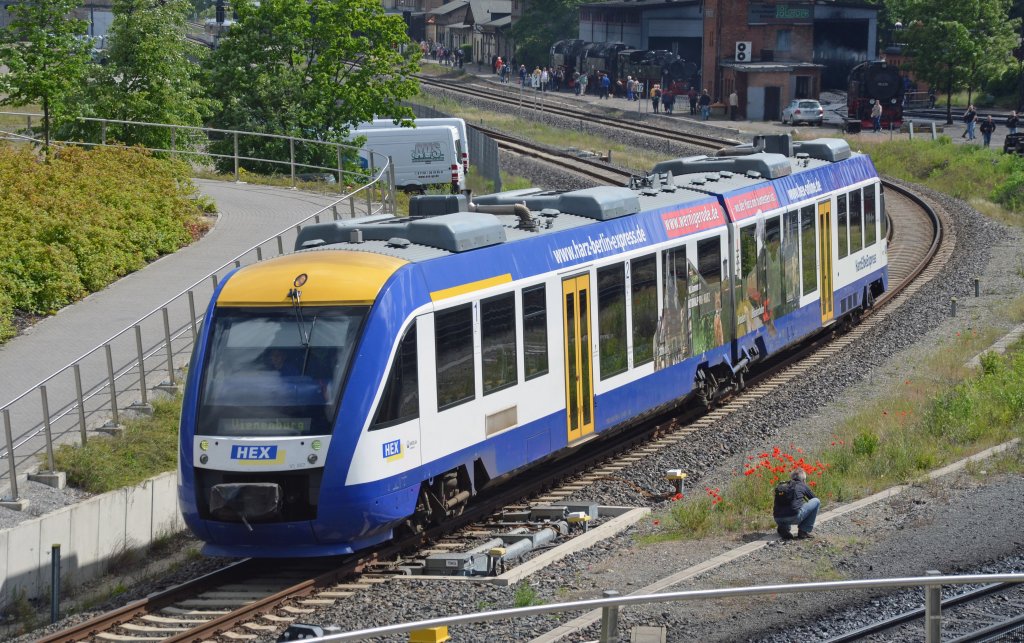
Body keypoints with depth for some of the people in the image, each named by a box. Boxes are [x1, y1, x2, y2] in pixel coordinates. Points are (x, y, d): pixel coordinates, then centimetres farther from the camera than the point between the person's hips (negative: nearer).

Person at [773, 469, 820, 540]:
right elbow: (814, 498, 30)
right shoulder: (802, 486, 13)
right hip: (794, 517, -6)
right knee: (816, 501, 13)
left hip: (778, 520, 6)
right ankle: (803, 531, 10)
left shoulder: (781, 486, 25)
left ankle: (783, 528, 13)